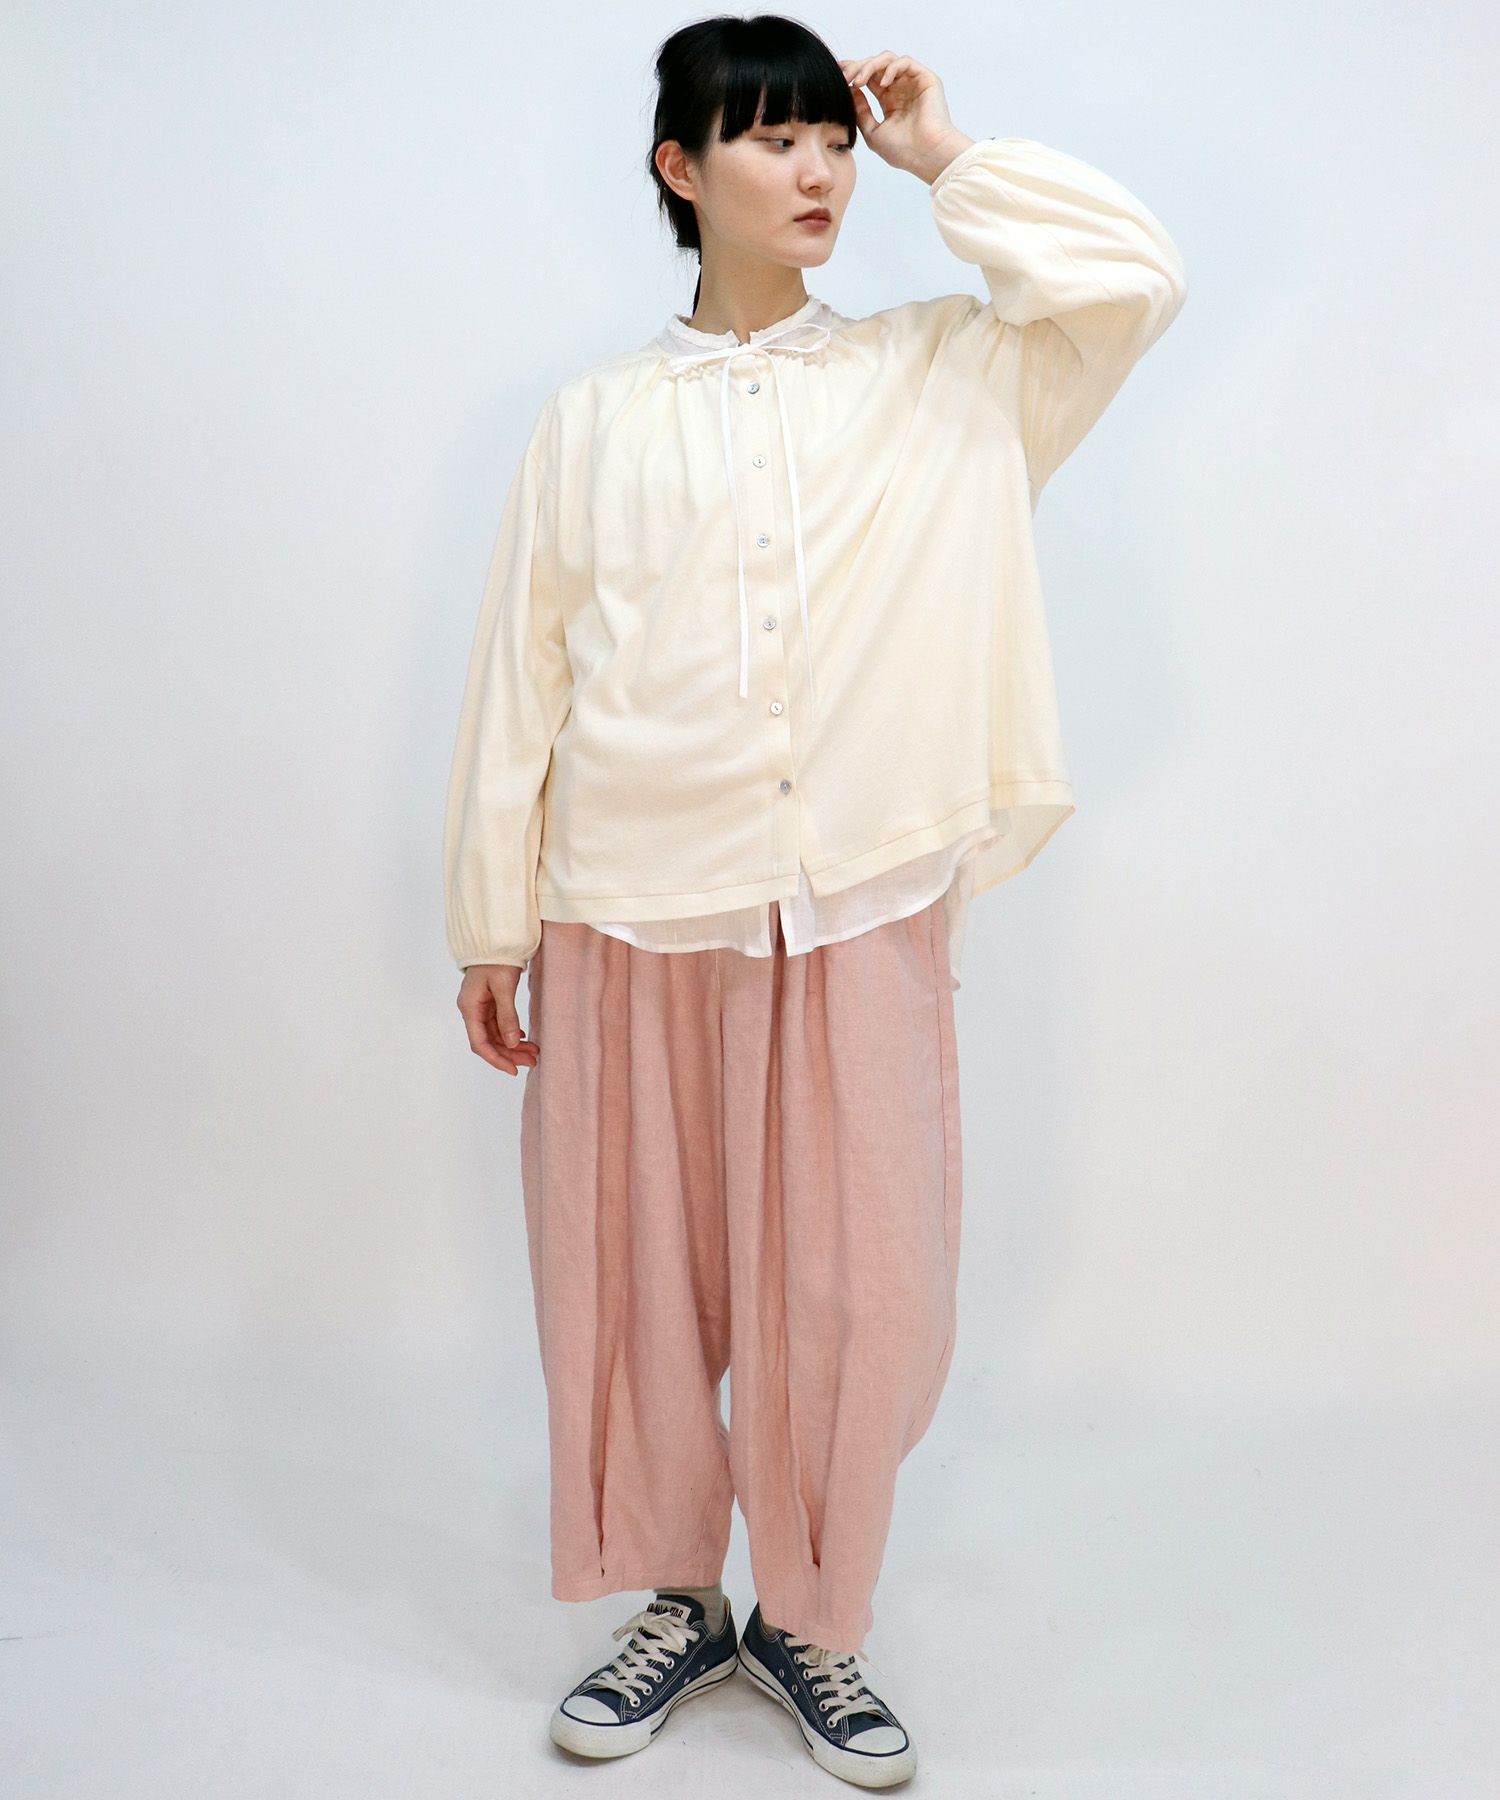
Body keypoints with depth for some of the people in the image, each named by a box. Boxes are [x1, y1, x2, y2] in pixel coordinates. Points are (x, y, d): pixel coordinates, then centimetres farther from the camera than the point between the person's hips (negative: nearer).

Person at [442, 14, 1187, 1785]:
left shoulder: (936, 377, 7)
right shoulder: (592, 421, 7)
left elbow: (1136, 274, -5)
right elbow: (521, 680, 7)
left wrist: (949, 162, 2)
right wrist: (491, 930, 6)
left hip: (859, 914, 0)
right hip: (634, 917, 1)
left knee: (856, 1291, 4)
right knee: (638, 1280, 10)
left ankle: (810, 1620, 28)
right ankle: (676, 1600, 33)